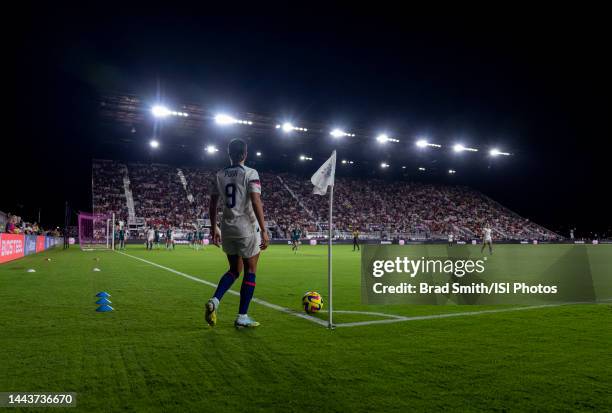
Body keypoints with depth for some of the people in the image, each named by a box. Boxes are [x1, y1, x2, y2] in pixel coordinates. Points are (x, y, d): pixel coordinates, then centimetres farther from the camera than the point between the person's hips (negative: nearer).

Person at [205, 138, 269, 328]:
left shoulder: (219, 175, 8)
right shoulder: (250, 174, -8)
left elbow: (212, 204, 9)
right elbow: (256, 203, -18)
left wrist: (214, 229, 18)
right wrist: (264, 230, -17)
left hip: (227, 228, 6)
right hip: (247, 229, -5)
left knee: (235, 269, 20)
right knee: (250, 271, 7)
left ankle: (215, 300, -1)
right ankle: (242, 317, 10)